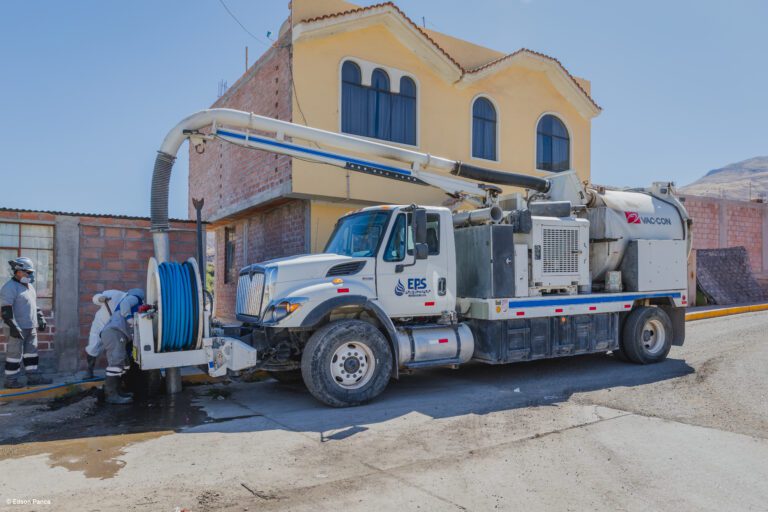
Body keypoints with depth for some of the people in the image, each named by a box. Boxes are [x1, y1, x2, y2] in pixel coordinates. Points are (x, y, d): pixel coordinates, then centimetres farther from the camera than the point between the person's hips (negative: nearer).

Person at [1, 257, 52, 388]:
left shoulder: (29, 286, 16)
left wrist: (41, 319, 19)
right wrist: (14, 327, -23)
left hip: (31, 327, 9)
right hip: (18, 328, -9)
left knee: (31, 353, 12)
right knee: (15, 354, 0)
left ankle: (33, 377, 18)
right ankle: (11, 380, 10)